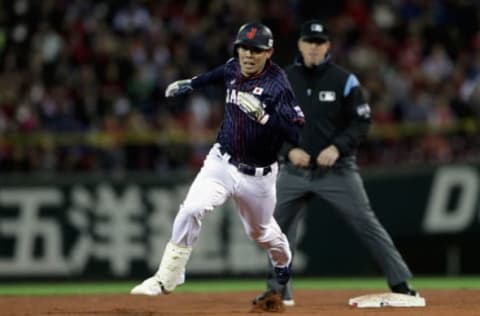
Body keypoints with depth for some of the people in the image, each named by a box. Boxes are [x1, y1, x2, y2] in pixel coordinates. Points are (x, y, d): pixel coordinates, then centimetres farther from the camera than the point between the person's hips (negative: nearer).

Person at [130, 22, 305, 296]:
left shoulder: (277, 86, -22)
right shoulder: (233, 69, -4)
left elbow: (298, 135, -29)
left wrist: (264, 116, -37)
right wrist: (191, 84, 23)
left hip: (257, 176, -3)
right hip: (221, 163, 3)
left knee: (260, 231, 21)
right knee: (191, 211, -20)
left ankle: (283, 261, 56)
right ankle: (166, 280, -14)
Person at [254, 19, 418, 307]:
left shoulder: (344, 80, -4)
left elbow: (361, 122, -4)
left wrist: (337, 147, -18)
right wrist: (289, 150, -10)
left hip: (338, 169, -3)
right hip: (295, 170, 3)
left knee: (367, 224, -7)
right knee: (279, 228, 5)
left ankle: (400, 283, -4)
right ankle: (278, 290, 19)